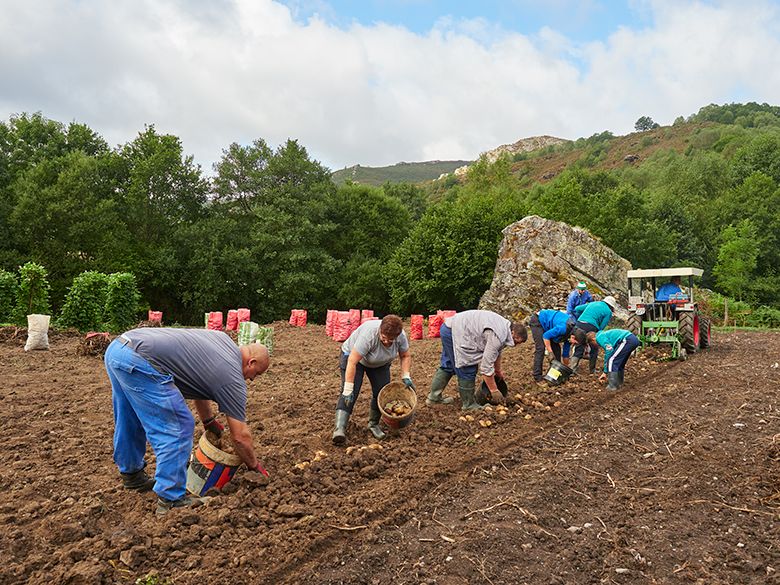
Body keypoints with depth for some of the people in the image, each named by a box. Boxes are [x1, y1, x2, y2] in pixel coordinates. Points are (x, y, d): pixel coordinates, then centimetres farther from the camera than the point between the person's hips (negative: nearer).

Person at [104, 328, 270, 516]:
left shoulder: (222, 339, 20)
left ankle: (131, 473, 46)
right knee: (177, 430, -2)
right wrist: (254, 465, 20)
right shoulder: (232, 377, -1)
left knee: (130, 422, 27)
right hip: (138, 362, -10)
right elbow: (240, 436, 4)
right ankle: (171, 500, 4)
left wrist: (209, 421, 37)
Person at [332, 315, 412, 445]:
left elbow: (405, 356, -6)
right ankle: (339, 428, -26)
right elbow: (352, 362, -39)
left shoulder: (401, 336, -24)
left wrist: (406, 377, -17)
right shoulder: (369, 334, -40)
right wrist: (348, 389, -39)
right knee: (349, 394, -19)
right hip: (353, 355, -5)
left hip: (380, 363, 5)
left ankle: (373, 424, 14)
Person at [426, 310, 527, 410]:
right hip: (455, 333, -11)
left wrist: (498, 371, 38)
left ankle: (434, 397, 33)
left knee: (448, 366, 22)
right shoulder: (497, 336, -23)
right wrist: (494, 390, -12)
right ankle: (469, 405, 10)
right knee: (467, 371, -4)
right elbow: (486, 366, -21)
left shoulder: (504, 325, 8)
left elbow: (496, 352, 26)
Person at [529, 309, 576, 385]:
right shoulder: (563, 328, -34)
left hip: (545, 323, 9)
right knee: (540, 349, -16)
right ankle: (537, 378, -15)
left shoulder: (573, 329, -5)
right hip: (537, 321, -9)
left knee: (556, 347, 5)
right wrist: (549, 349, -16)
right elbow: (546, 336, -26)